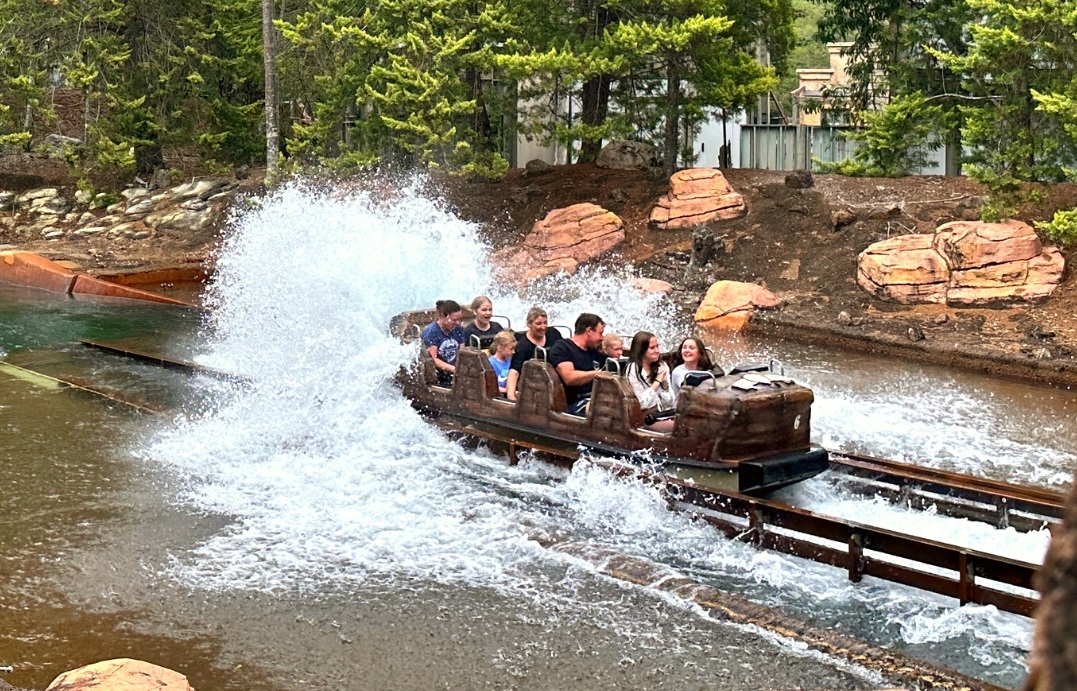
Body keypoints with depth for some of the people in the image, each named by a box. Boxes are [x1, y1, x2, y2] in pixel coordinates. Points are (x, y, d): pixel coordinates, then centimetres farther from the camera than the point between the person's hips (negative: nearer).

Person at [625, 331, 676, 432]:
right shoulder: (633, 370, -4)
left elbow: (670, 403, 8)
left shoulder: (662, 367, 10)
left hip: (665, 415, 6)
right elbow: (642, 403, -12)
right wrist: (657, 381, -10)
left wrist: (664, 381, -6)